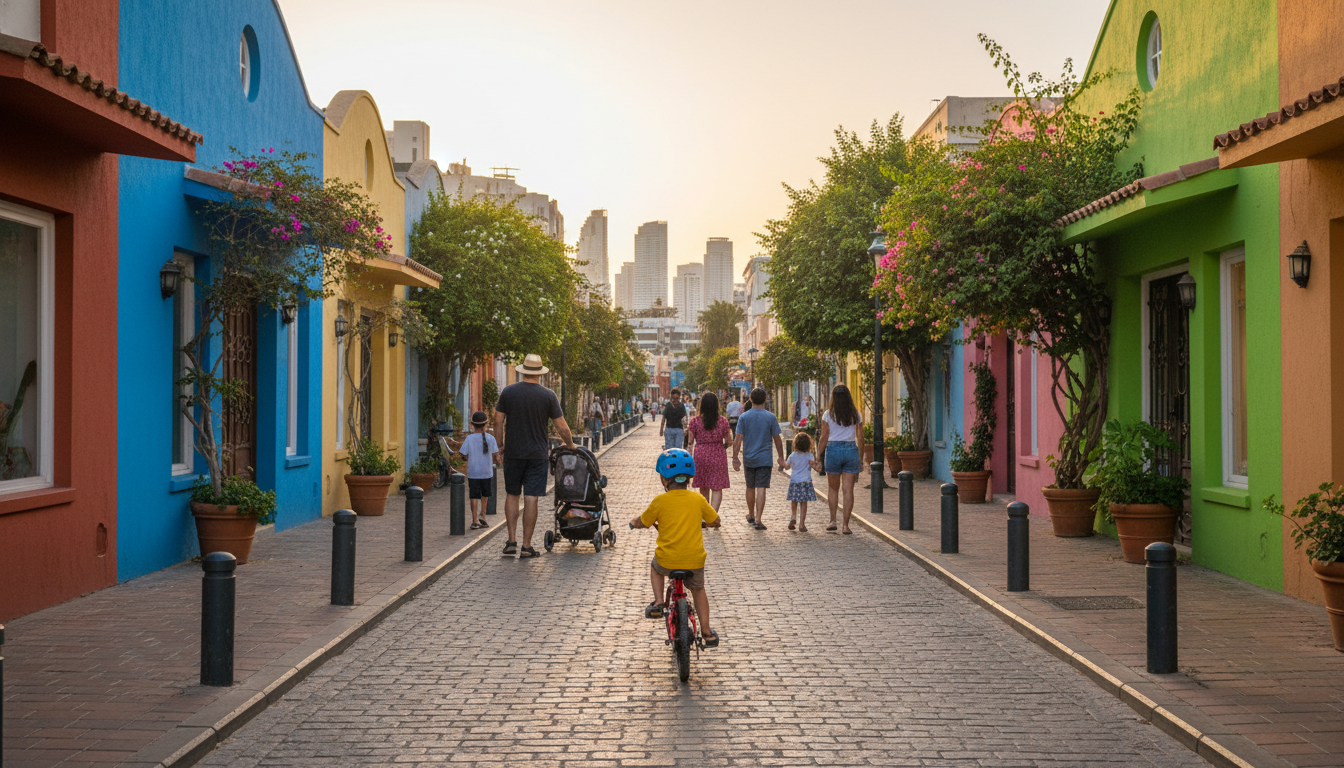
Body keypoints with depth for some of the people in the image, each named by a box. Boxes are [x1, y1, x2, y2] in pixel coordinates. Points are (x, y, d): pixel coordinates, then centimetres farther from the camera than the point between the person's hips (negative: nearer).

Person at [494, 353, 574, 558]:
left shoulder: (507, 392, -1)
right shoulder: (548, 396, -5)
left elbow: (498, 422, 1)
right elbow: (562, 428, -2)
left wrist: (499, 446, 15)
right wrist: (570, 445, 16)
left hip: (513, 453, 1)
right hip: (538, 455, -1)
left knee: (512, 495, 15)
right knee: (531, 499, 0)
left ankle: (512, 541, 11)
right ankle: (526, 547, 3)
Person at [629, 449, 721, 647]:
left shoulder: (660, 501, -8)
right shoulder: (698, 500, -2)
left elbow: (642, 522, 5)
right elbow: (715, 521, 12)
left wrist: (633, 523, 28)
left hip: (667, 561, -1)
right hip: (694, 560, 2)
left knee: (655, 567, 33)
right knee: (698, 589, 26)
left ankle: (658, 603, 15)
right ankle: (706, 632, 24)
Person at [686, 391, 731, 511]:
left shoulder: (695, 421, -5)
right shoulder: (723, 421, -5)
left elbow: (690, 442, -2)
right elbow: (729, 441, 2)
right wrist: (730, 432, 23)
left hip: (700, 455, 1)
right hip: (718, 456, -1)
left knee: (703, 489, 16)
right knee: (717, 488, 1)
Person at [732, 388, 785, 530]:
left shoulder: (744, 417, -1)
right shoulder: (770, 417, -3)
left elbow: (738, 439, -6)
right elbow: (777, 439, 1)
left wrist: (735, 458, -2)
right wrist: (781, 458, 10)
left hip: (749, 458, 2)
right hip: (765, 459, -2)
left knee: (750, 488, 17)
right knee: (761, 489, -6)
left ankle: (751, 515, 33)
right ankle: (758, 519, -15)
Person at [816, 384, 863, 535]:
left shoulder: (828, 415, -2)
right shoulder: (856, 415, 4)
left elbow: (824, 437, -3)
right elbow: (860, 437, 4)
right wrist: (860, 458, 12)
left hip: (833, 450, -1)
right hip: (851, 450, 1)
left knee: (833, 488, 13)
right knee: (848, 490, 1)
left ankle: (833, 521, 14)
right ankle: (845, 525, -1)